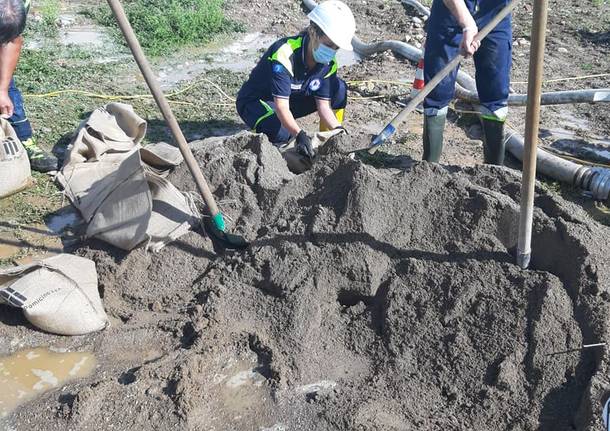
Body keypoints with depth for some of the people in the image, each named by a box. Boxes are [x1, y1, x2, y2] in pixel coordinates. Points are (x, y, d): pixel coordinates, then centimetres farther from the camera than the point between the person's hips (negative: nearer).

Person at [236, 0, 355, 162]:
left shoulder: (329, 63, -11)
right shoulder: (285, 54, -32)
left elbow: (324, 106, -11)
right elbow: (281, 107, -38)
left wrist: (338, 130, -29)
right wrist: (300, 135, -52)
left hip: (291, 99, 7)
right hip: (255, 101, -7)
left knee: (339, 89, -11)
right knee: (282, 134, -39)